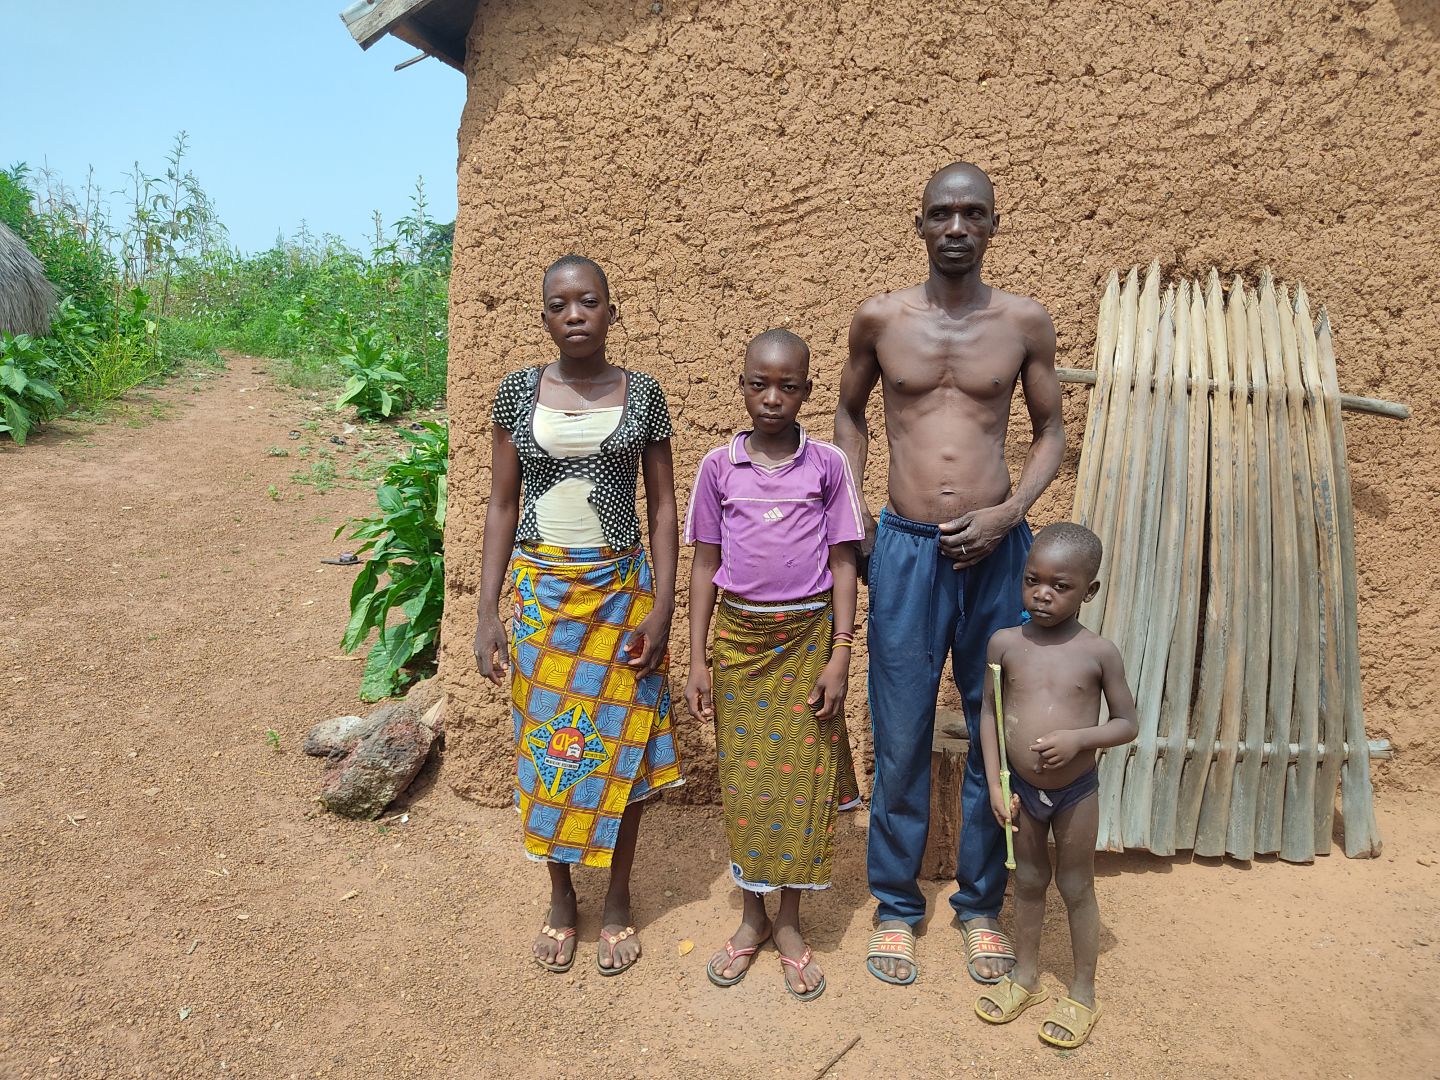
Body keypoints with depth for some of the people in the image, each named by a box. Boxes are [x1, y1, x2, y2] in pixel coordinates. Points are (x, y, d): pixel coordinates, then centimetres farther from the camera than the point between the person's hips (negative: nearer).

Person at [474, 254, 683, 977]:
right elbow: (501, 504, 3)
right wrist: (487, 613, -2)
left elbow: (662, 505, 1)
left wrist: (661, 608, -7)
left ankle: (617, 902, 26)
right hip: (541, 590, 1)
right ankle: (561, 899, 29)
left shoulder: (642, 394, 0)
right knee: (546, 746, 9)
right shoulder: (518, 391, 2)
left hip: (621, 589, 0)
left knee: (622, 745, 6)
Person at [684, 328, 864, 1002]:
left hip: (808, 636, -1)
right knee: (743, 777, 8)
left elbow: (842, 564, 0)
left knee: (801, 778, 4)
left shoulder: (828, 465, -2)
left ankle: (789, 922, 22)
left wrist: (839, 655, -6)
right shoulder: (719, 467, 1)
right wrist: (697, 661, 1)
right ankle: (752, 916, 26)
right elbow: (705, 566, 4)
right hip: (739, 637, 1)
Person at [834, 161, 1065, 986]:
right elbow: (850, 412, 17)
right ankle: (897, 905, 25)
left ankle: (982, 904, 29)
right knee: (901, 738, 6)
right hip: (906, 547, 0)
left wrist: (1009, 512, -7)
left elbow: (1052, 432, 9)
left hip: (995, 548, 1)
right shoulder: (880, 319, 3)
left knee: (995, 733, 9)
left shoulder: (1026, 322, 2)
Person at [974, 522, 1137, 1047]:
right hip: (1022, 788, 2)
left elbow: (1127, 724, -4)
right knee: (1028, 882, 18)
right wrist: (996, 784, -5)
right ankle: (1025, 977, 37)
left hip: (1076, 792, -2)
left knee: (1077, 889, 13)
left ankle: (1082, 994, 31)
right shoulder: (1005, 643, -8)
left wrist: (1078, 738, -22)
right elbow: (989, 714, -1)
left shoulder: (1099, 653, -12)